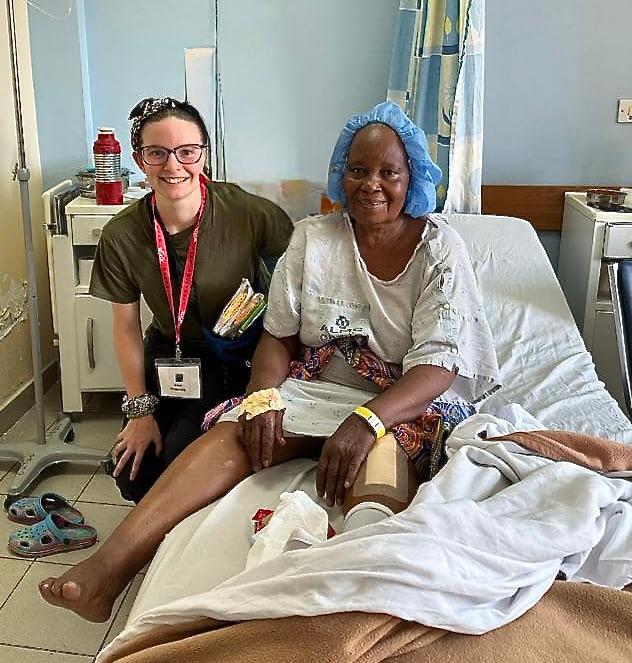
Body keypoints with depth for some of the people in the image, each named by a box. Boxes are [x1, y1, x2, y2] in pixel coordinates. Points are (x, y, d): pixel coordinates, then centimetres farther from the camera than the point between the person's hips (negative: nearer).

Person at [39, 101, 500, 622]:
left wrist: (366, 420, -32)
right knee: (235, 432, -24)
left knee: (379, 449, -37)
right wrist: (263, 394, -18)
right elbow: (278, 335, 4)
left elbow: (438, 365, -14)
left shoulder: (439, 246, -4)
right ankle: (109, 569, -34)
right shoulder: (312, 237, 6)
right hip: (319, 388, 3)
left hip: (409, 402, -2)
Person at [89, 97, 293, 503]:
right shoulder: (121, 235, -14)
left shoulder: (250, 214, -24)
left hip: (236, 357, -3)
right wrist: (141, 410, -2)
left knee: (181, 456, -20)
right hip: (168, 350, 4)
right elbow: (127, 326, -2)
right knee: (132, 472, -4)